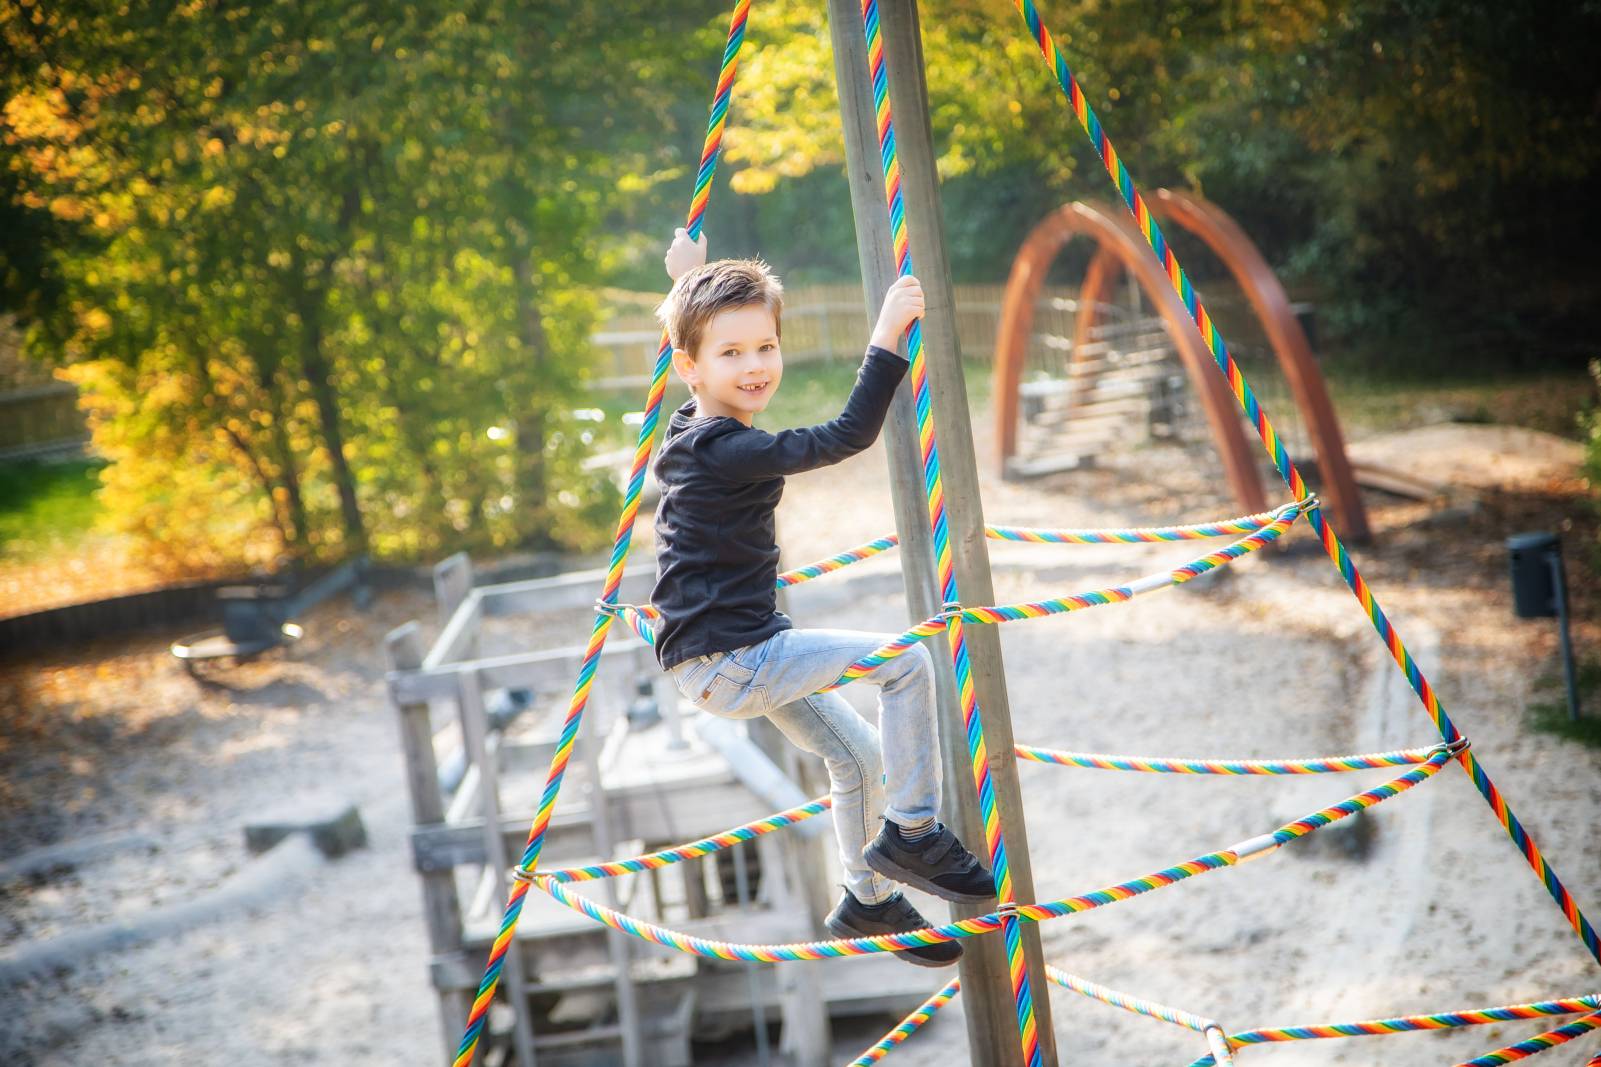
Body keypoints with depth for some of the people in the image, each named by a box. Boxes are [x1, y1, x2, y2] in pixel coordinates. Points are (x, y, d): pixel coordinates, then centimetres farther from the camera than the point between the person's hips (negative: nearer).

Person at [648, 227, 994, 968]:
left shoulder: (697, 431, 6)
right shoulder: (726, 452, -23)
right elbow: (846, 436, -31)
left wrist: (691, 280, 37)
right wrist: (886, 340, -30)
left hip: (740, 652, 11)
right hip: (726, 662, -11)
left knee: (857, 755, 20)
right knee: (906, 659, -15)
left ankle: (868, 903, 37)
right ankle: (911, 833, -6)